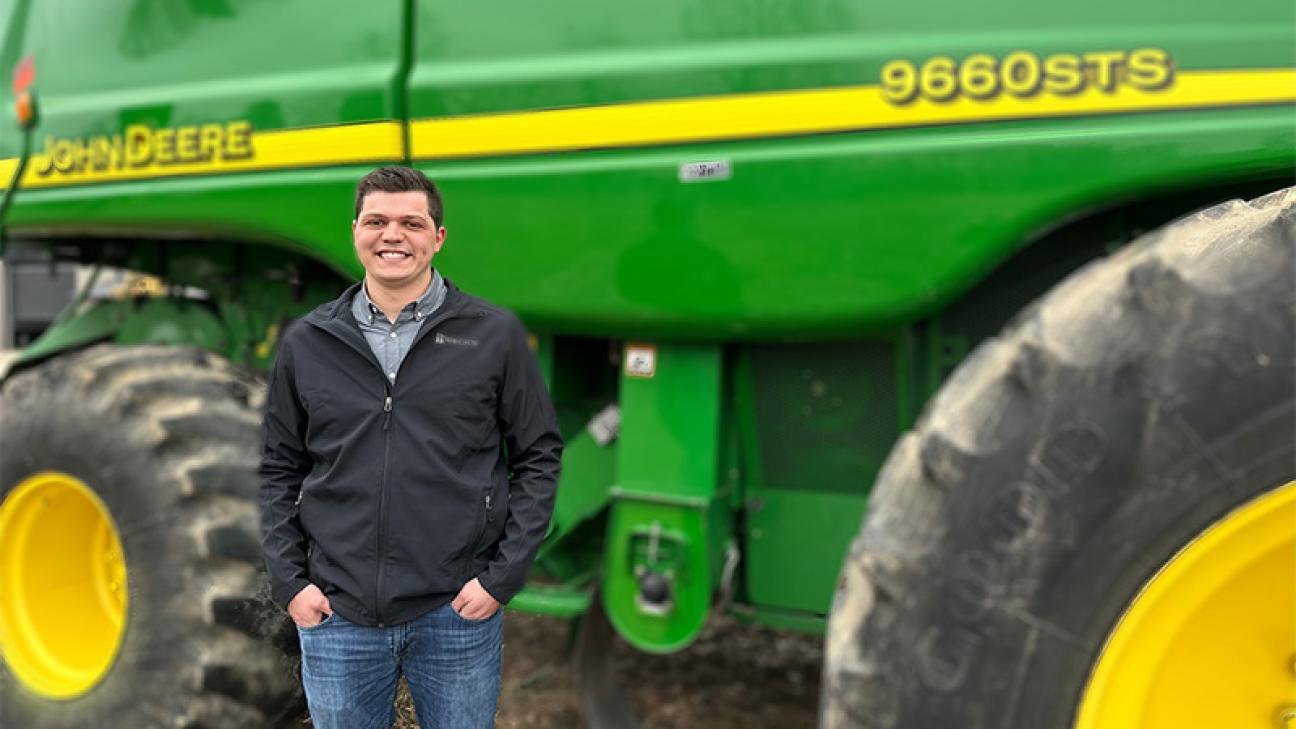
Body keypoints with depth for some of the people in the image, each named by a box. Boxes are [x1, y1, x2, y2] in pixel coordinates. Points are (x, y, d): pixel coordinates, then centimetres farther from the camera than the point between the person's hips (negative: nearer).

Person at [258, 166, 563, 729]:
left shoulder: (494, 334, -2)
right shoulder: (306, 343, 4)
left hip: (458, 612, -1)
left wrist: (503, 576, -5)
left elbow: (539, 457, 1)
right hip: (337, 616, 2)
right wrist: (288, 582, 1)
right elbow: (279, 470, 10)